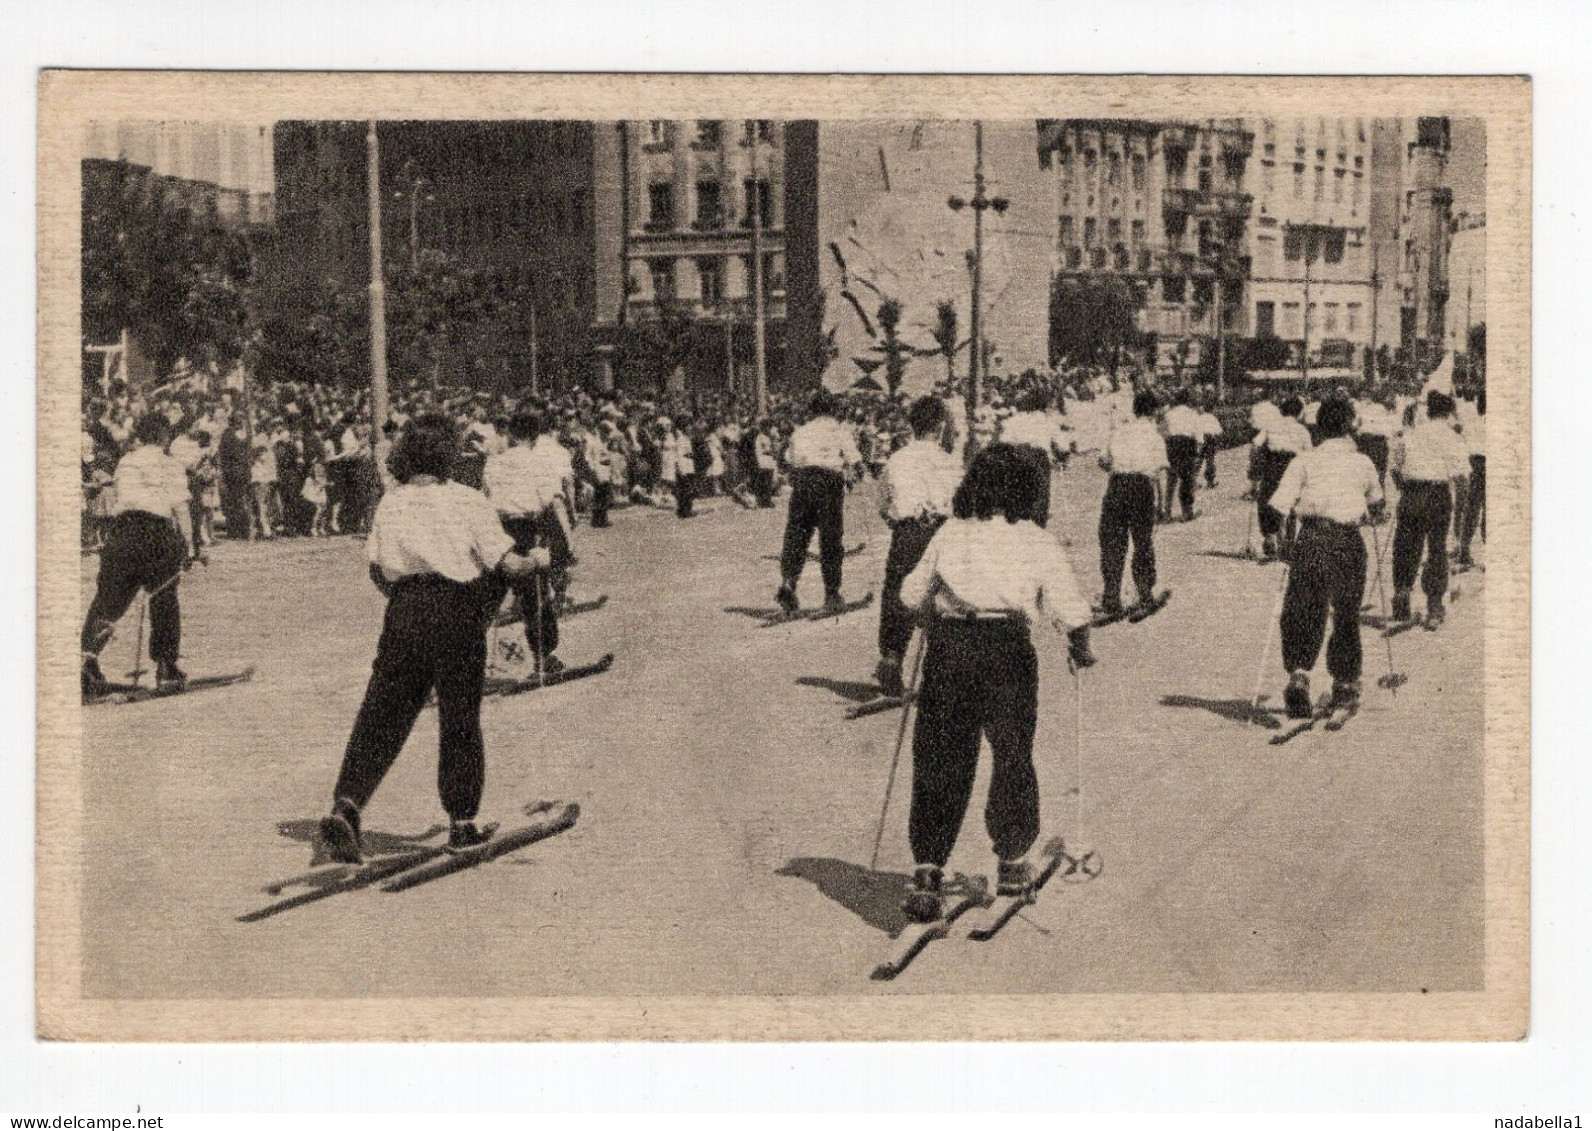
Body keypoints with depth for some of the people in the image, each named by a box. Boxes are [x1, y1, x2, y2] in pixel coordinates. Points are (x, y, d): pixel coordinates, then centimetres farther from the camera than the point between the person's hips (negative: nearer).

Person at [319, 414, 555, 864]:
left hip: (404, 610, 3)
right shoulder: (469, 501, -2)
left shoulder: (391, 504, 8)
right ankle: (462, 823, 16)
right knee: (460, 721, 9)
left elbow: (377, 571, 8)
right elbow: (509, 566, -6)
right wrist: (538, 560, 14)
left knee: (381, 717, 6)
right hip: (458, 612, -3)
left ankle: (346, 805, -11)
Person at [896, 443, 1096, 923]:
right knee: (1012, 756, 15)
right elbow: (1070, 611, -3)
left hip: (947, 646, 2)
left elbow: (912, 593, 13)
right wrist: (1080, 649, 14)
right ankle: (1012, 864, 27)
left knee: (939, 759, 6)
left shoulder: (949, 535, 10)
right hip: (1007, 648, -1)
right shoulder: (1038, 543, 4)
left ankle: (928, 870, -3)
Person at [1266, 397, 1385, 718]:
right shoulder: (1363, 463, 9)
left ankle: (1299, 672, -17)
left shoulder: (1304, 461, 2)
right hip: (1349, 543, 1)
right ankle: (1345, 684, 21)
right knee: (1346, 614, 14)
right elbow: (1376, 502, 27)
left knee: (1302, 611, 3)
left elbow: (1279, 504, -8)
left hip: (1311, 540, -1)